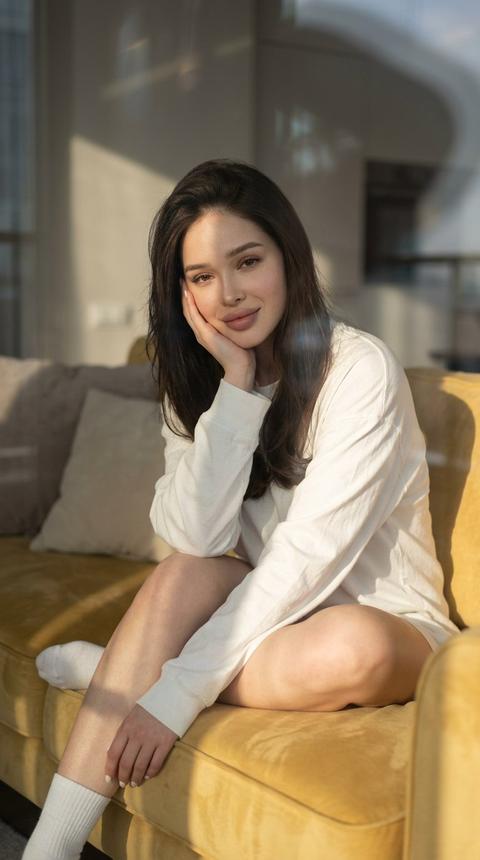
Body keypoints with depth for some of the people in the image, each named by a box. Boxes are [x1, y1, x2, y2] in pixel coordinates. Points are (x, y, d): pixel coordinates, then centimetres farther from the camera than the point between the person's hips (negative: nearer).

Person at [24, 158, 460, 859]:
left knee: (352, 648, -37)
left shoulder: (360, 368, -19)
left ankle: (115, 672, -12)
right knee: (185, 569, -26)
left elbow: (308, 556, -25)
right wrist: (236, 386, -23)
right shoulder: (196, 378, -1)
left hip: (387, 624, -4)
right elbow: (197, 537, -16)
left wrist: (175, 693, -29)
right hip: (275, 611, 4)